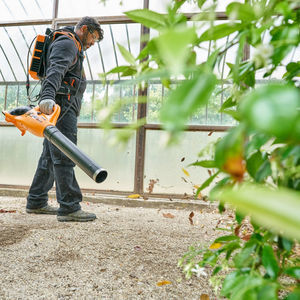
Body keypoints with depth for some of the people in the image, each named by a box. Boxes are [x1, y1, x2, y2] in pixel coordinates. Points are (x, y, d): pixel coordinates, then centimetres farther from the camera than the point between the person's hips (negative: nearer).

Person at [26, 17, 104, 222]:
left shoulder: (73, 48, 31)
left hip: (63, 108, 10)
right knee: (64, 157, -13)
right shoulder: (67, 43, -4)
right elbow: (55, 70, -24)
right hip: (61, 107, -10)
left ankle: (36, 202, 16)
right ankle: (69, 207, -11)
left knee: (50, 157, 10)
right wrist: (48, 96, -41)